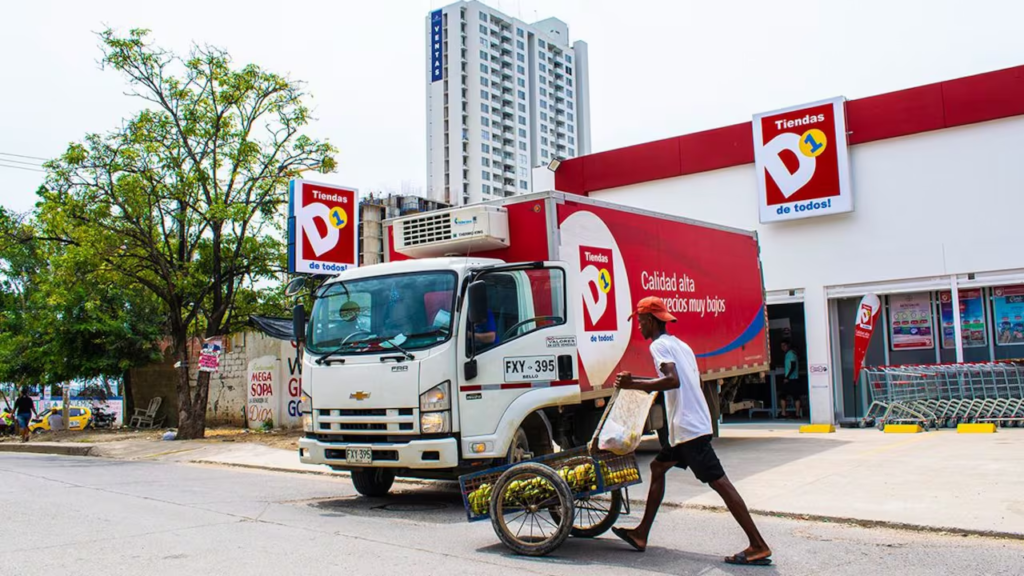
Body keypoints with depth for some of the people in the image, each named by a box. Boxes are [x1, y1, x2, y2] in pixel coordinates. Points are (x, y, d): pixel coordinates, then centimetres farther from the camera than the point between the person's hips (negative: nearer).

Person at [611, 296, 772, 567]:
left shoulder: (659, 345, -10)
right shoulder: (680, 344, 19)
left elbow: (673, 381, -25)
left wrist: (633, 384, -21)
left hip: (688, 427, -10)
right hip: (691, 425, 10)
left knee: (718, 481, -9)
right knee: (658, 467, 17)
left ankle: (758, 546, -6)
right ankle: (641, 534, 23)